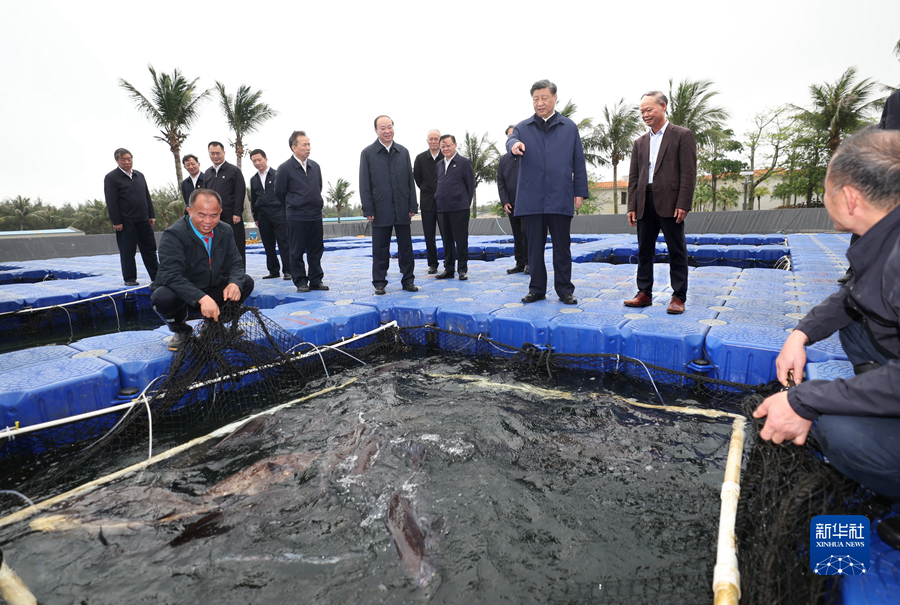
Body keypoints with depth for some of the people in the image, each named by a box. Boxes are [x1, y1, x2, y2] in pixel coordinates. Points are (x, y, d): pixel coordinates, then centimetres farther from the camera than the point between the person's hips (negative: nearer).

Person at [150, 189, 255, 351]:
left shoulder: (225, 231, -3)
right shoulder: (174, 235, -21)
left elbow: (234, 263, -3)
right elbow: (171, 275, -31)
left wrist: (234, 283, -28)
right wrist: (201, 298, -46)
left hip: (212, 291, 5)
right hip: (180, 294, -4)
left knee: (246, 282, -13)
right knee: (163, 297, -36)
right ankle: (181, 331, 0)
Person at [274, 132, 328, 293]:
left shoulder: (315, 166, 10)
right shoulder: (285, 169, -5)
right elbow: (279, 193, 1)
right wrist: (292, 207, 11)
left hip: (316, 216, 5)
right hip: (297, 218, -5)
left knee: (316, 250, 8)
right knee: (297, 252, 2)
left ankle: (316, 280, 18)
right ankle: (301, 282, 12)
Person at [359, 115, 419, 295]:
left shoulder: (403, 152, 10)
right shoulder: (368, 153, 3)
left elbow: (410, 180, 9)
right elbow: (364, 184, 0)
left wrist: (412, 206, 2)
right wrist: (368, 209, -7)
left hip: (402, 209, 2)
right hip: (380, 210, -2)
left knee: (406, 246, 7)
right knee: (380, 249, 4)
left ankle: (408, 280, 17)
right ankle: (379, 283, 14)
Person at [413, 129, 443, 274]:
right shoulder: (420, 158, 7)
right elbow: (417, 179, 13)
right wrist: (426, 191, 8)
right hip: (427, 202, 2)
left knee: (446, 234, 1)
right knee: (429, 236, 5)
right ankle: (432, 264, 16)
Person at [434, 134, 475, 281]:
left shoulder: (464, 162, 1)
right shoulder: (439, 164, 17)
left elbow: (470, 185, 0)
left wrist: (466, 203, -2)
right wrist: (438, 201, 12)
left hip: (459, 208, -5)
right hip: (442, 208, 6)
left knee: (461, 240, -2)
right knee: (446, 240, 10)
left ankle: (462, 269, 6)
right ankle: (448, 269, 17)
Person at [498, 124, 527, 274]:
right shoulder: (504, 159, 15)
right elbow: (500, 182, 11)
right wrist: (504, 201, 1)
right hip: (512, 203, 4)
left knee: (526, 232, -6)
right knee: (516, 234, 7)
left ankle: (528, 262, 3)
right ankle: (520, 263, 13)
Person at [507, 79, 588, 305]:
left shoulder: (569, 127, 10)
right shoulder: (523, 127, 11)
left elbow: (578, 162, 9)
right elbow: (512, 140, -12)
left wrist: (580, 191, 2)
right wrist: (514, 144, -36)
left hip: (560, 199, -1)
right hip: (531, 199, 1)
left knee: (562, 247, 4)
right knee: (534, 247, 7)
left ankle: (565, 290, 14)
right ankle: (537, 290, 18)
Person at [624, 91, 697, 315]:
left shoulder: (682, 135, 3)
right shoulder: (640, 142, 18)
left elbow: (689, 172, -5)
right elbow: (633, 177, 14)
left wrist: (683, 204, -14)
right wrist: (632, 206, 5)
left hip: (670, 203, -5)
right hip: (645, 204, 5)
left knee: (676, 252, 1)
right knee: (644, 251, 7)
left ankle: (678, 297, 7)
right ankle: (644, 293, 15)